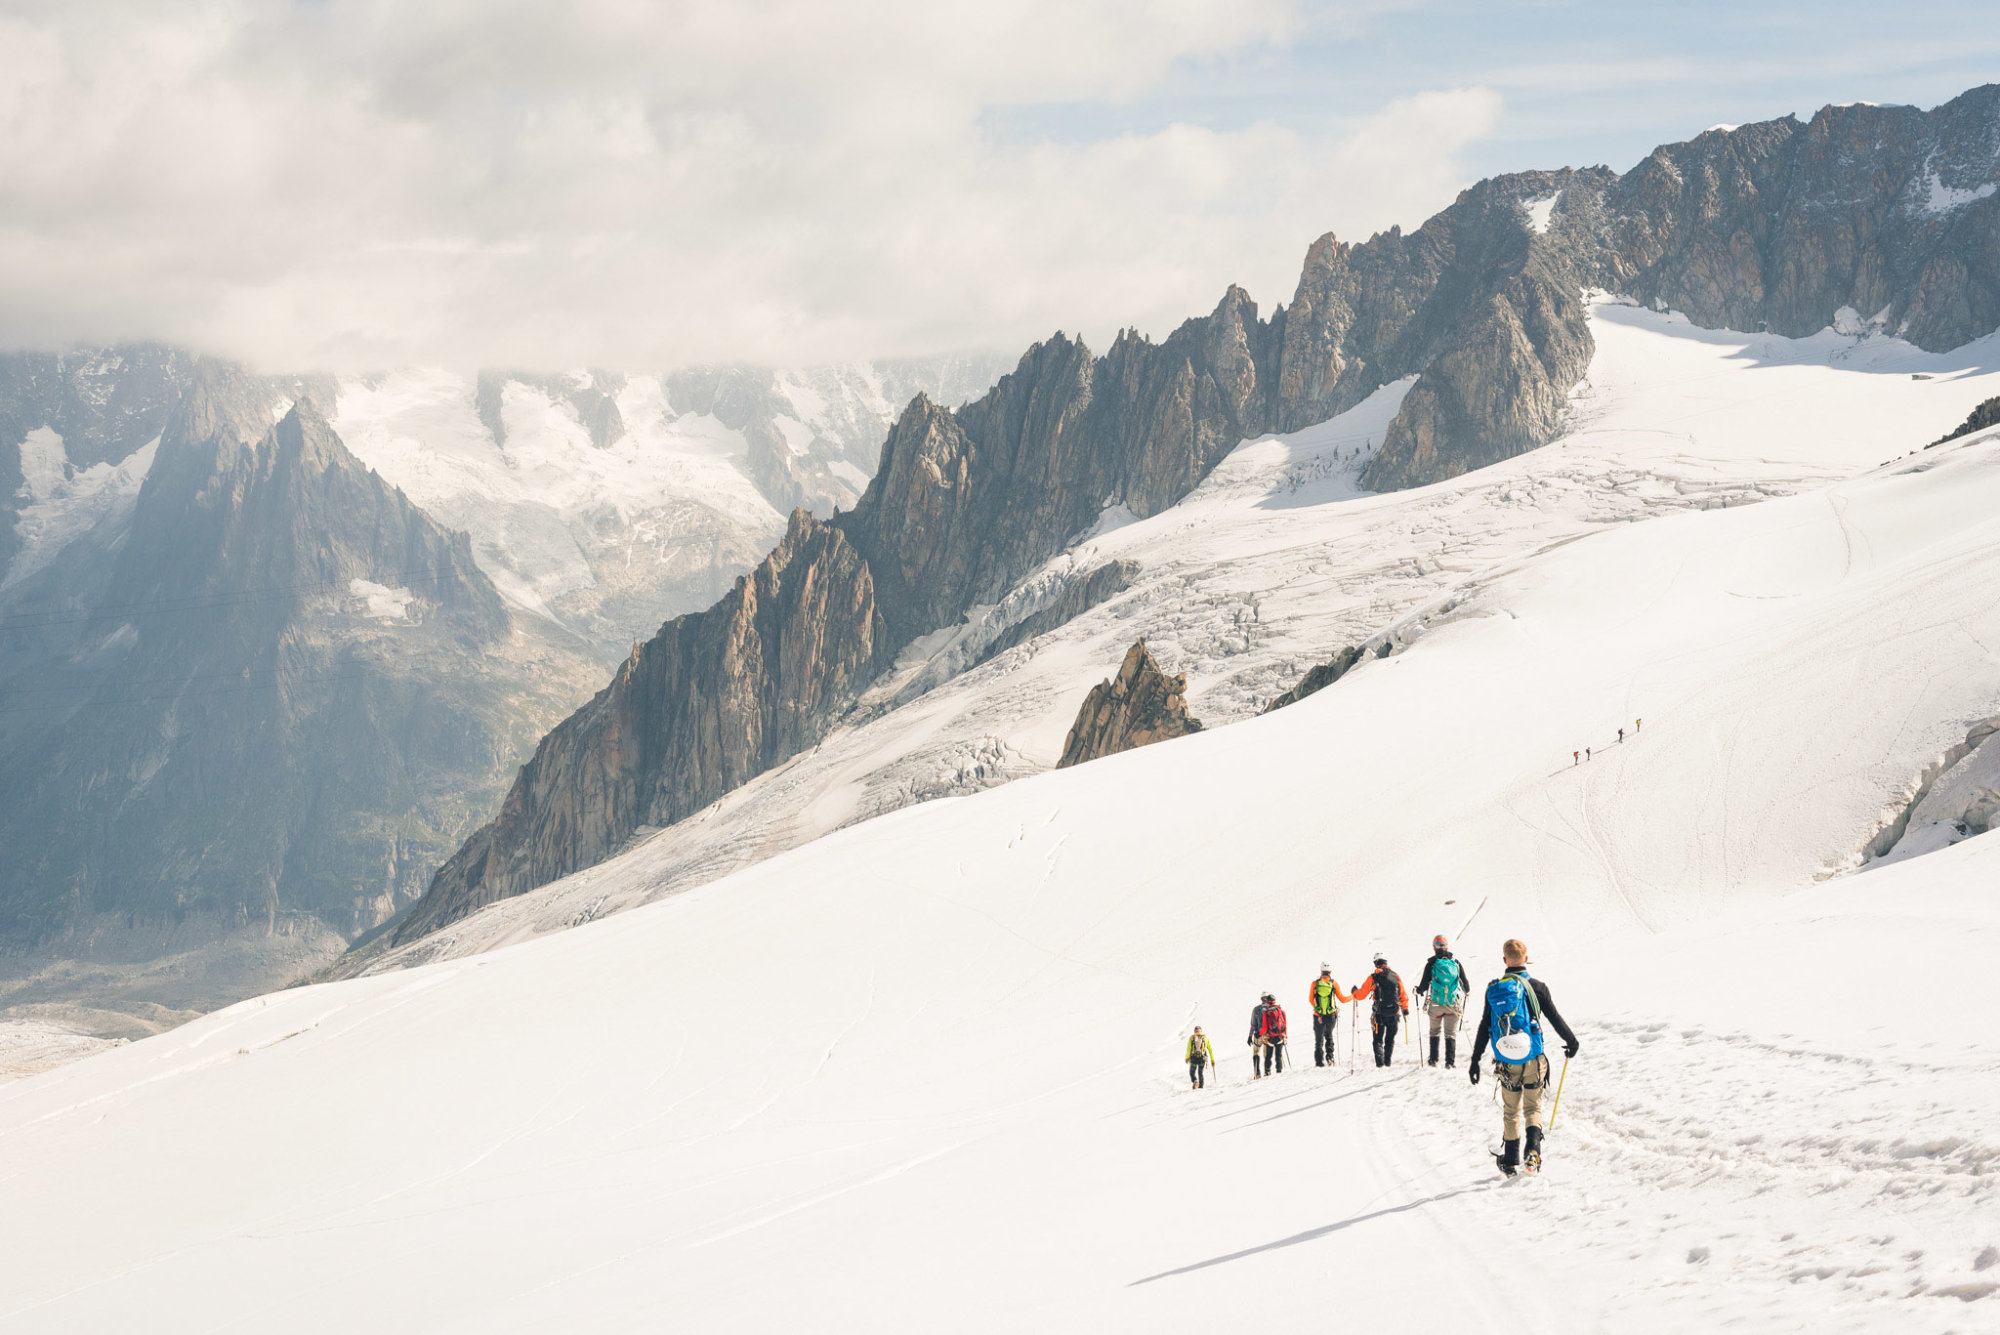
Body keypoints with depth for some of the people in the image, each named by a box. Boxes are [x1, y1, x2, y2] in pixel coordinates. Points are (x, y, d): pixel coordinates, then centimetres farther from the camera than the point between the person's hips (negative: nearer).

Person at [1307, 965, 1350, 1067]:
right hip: (1331, 1016, 1)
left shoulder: (1315, 983, -3)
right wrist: (1353, 996, 20)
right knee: (1329, 1036, 23)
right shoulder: (1334, 984, -5)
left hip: (1318, 1016, -1)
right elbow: (1342, 999, 1)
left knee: (1319, 1039, 8)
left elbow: (1310, 1000, 5)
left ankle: (1319, 1062, 2)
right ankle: (1329, 1057, 10)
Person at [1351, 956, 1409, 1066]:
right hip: (1394, 1013, 2)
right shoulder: (1395, 976, 2)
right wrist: (1405, 1010, 19)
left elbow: (1361, 994, -2)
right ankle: (1388, 1060, 15)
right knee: (1390, 1039, 17)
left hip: (1379, 1013, -2)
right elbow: (1403, 995, 7)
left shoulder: (1373, 977, -6)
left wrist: (1354, 993, 21)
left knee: (1378, 1039, 6)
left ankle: (1379, 1060, -9)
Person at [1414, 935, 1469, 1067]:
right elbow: (1465, 984, 5)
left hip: (1436, 1003, 0)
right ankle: (1450, 1061, -2)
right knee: (1451, 1033, 6)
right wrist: (1464, 993, 27)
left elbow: (1424, 984, -7)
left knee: (1435, 1031, 18)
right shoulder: (1456, 963, -3)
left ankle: (1434, 1060, 21)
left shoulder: (1431, 963, -8)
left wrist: (1419, 990, 16)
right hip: (1453, 1004, 0)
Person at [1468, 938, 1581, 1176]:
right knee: (1533, 1107, 10)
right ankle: (1533, 1147, -14)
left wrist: (1475, 1060, 8)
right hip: (1533, 1058, -1)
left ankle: (1510, 1160, 20)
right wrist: (1572, 1042, 17)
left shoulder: (1494, 989, 0)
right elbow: (1554, 1018, 1)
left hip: (1506, 1061, 2)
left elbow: (1484, 1026, 2)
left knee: (1511, 1111, 16)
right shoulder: (1536, 987, -6)